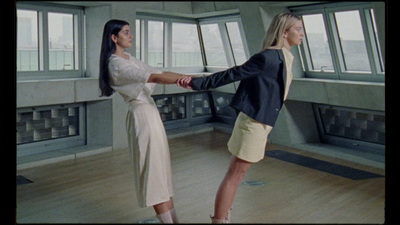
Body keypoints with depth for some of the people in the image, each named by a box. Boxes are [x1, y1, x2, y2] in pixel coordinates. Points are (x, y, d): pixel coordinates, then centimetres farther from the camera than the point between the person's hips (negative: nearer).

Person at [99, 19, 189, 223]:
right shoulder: (116, 64, -14)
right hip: (142, 116, -10)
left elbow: (158, 73, 11)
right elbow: (154, 77, -24)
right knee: (154, 170, -5)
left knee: (160, 168, 12)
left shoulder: (129, 59, 15)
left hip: (150, 112, 10)